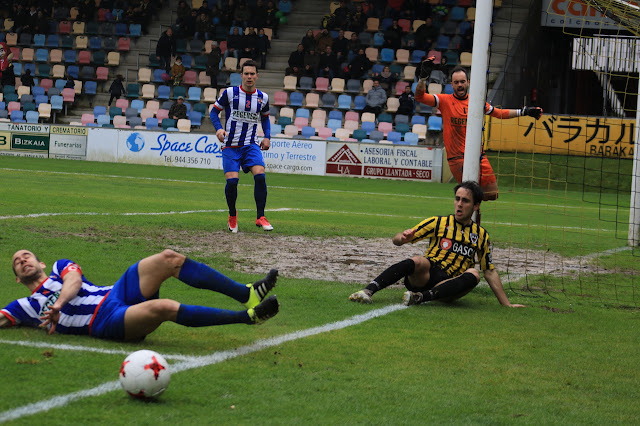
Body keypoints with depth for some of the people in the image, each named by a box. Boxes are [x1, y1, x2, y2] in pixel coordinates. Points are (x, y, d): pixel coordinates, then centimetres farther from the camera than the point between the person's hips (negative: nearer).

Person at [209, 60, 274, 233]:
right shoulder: (229, 93, -3)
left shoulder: (263, 97, 6)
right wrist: (218, 128, -13)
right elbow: (214, 111, 5)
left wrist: (267, 136, 8)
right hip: (231, 145, -2)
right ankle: (232, 216, 12)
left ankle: (260, 217, -10)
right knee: (232, 180, -13)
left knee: (260, 175, -20)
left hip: (252, 144, 2)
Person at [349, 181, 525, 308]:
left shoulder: (481, 235, 16)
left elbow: (490, 272, 21)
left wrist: (507, 304, 16)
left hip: (449, 287, 2)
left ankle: (422, 297, -42)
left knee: (473, 274, -29)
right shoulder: (438, 223, 10)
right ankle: (368, 290, -48)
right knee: (420, 261, -35)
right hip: (422, 278, -2)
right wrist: (403, 237, -19)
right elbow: (396, 240, 6)